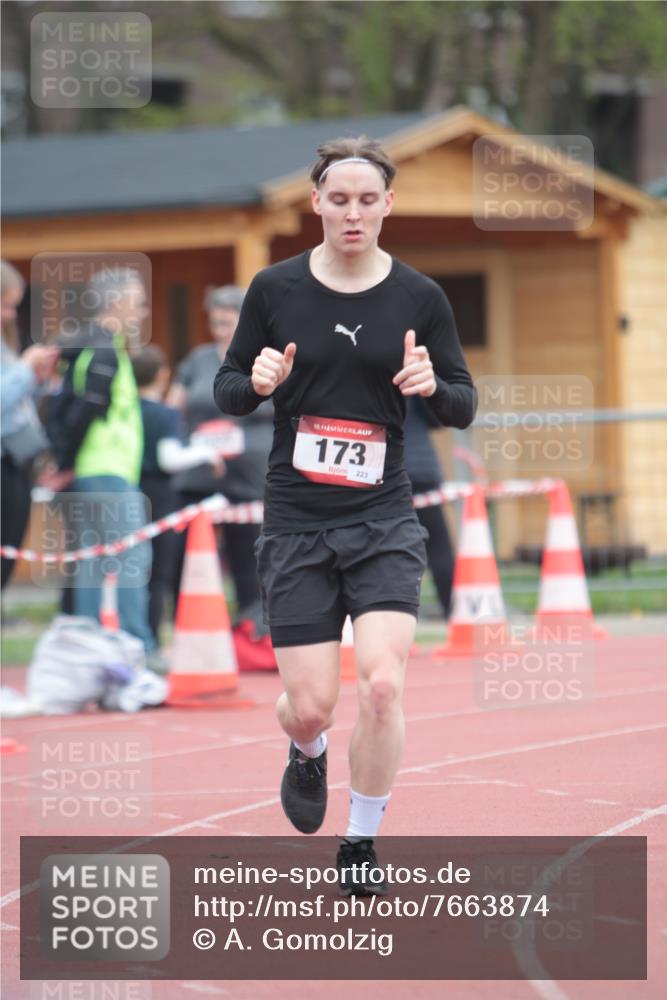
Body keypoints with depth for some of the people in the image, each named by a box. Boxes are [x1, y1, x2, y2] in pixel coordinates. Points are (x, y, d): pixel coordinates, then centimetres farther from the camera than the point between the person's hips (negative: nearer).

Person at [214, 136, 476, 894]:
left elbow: (463, 408, 6)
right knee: (310, 707, -1)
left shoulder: (419, 297, 0)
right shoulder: (275, 289, 0)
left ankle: (361, 846, 4)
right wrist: (257, 382, -15)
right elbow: (227, 390, 8)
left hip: (383, 519, 0)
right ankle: (308, 755, 38)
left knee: (382, 685, -17)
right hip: (295, 523, 0)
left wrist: (432, 386, -17)